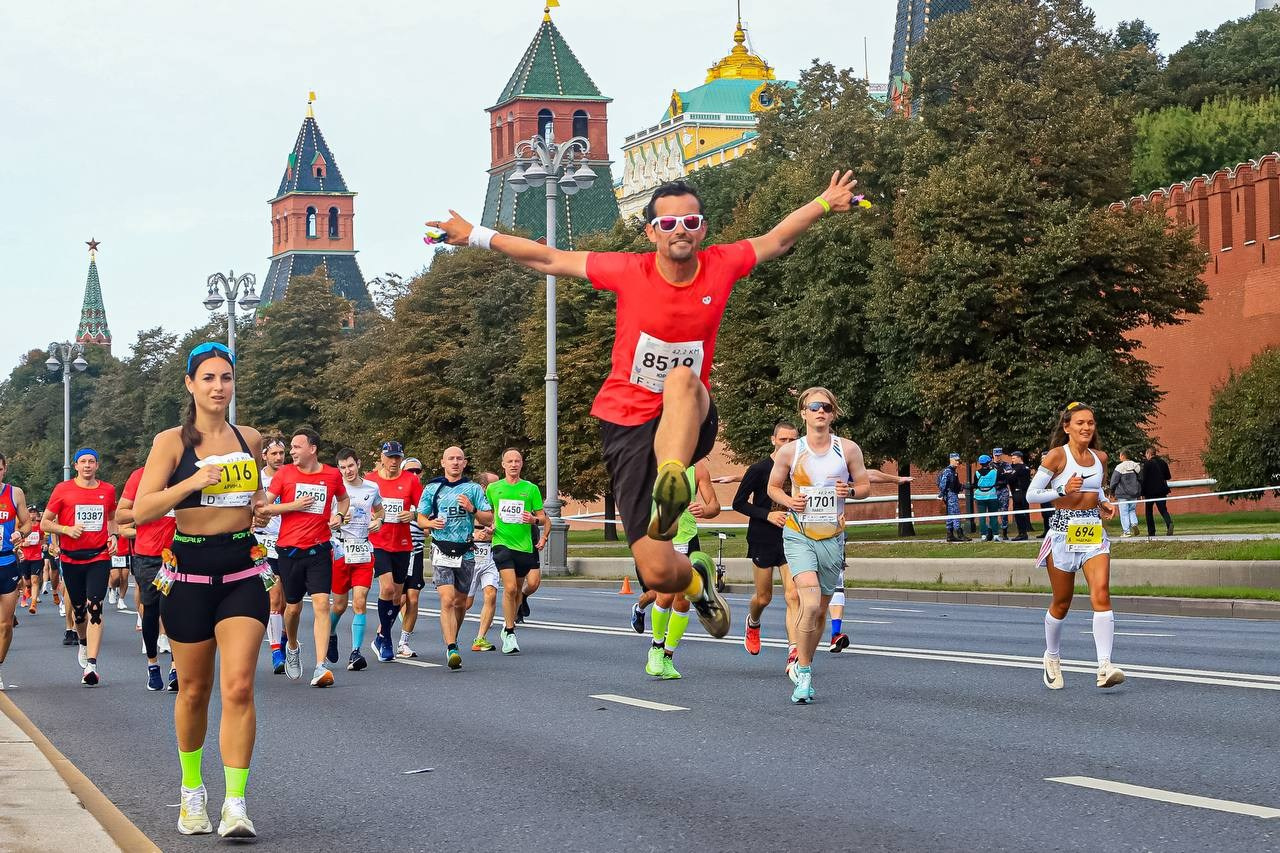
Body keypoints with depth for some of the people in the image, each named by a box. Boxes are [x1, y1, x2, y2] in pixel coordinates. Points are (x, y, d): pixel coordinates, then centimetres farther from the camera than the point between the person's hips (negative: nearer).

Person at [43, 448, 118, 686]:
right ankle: (84, 644, 44)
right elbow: (45, 523, 3)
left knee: (94, 608, -14)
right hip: (71, 558, 0)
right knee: (78, 608, 13)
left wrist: (112, 536, 5)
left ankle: (91, 664, -20)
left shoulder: (108, 490, 7)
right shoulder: (63, 489, 0)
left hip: (99, 557, 0)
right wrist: (67, 529, -14)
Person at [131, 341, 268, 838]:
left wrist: (260, 500, 7)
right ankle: (192, 792, 29)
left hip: (243, 572, 2)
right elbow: (141, 511, -13)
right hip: (188, 573, -2)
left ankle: (236, 804, -12)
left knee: (238, 687, -12)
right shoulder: (172, 442, -4)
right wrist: (192, 483, -24)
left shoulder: (250, 440, 7)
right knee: (194, 690, 9)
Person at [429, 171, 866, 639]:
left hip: (692, 422, 0)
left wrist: (825, 203, 18)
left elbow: (776, 240, 17)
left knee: (682, 380, -39)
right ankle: (696, 576, 28)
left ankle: (670, 483, -55)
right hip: (628, 425, 0)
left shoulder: (721, 266, -3)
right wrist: (476, 235, 3)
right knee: (658, 574, -8)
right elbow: (547, 258, 3)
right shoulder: (628, 271, -6)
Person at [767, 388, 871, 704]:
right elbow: (773, 486, 12)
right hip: (798, 536, -2)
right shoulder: (790, 451, -1)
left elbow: (865, 485, 11)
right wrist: (788, 501, -9)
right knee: (810, 604, -21)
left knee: (819, 610, 10)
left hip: (832, 538, 2)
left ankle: (802, 666, 30)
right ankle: (804, 672, -7)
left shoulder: (849, 450, 1)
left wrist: (850, 490, -12)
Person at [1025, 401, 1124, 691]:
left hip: (1094, 532, 3)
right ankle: (1052, 658, 33)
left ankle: (1105, 666, -21)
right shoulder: (1057, 456, -7)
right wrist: (1063, 491, -21)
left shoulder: (1100, 458, 9)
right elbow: (1031, 494, -7)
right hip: (1064, 532, -3)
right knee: (1062, 603, 8)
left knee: (1101, 594, -16)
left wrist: (1105, 504, 7)